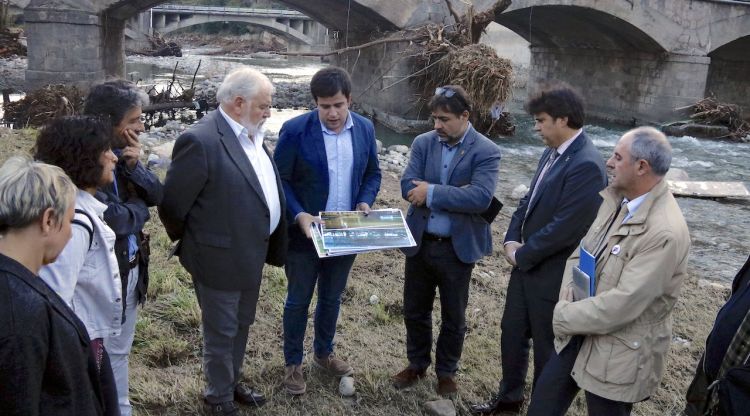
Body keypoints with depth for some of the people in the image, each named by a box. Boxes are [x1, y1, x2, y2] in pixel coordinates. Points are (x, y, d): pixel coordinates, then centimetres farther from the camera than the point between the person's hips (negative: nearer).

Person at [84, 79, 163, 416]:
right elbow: (117, 219, -27)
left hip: (131, 268, 8)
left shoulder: (122, 152, 2)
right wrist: (140, 207, -7)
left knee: (119, 349, 23)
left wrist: (134, 166, -16)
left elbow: (158, 195, 1)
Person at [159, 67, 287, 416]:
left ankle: (233, 381, 45)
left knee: (241, 326, 25)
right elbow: (172, 205, -18)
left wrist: (269, 244, 10)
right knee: (221, 332, 12)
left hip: (250, 253, 8)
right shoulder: (201, 141, -24)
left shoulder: (250, 134, 4)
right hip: (220, 257, -8)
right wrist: (189, 241, -1)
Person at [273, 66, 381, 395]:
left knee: (332, 297, 20)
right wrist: (299, 216, -25)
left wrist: (365, 202, -9)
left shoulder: (365, 128, -2)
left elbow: (372, 173, 9)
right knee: (298, 300, 11)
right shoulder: (295, 130, -16)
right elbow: (279, 180, -12)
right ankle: (293, 363, 29)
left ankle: (324, 353, 41)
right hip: (304, 233, -4)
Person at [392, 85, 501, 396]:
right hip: (419, 242, 3)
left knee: (453, 316, 14)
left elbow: (481, 197, -24)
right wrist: (455, 197, -20)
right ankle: (417, 364, 39)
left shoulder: (486, 151, -11)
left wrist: (432, 192, -23)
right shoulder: (423, 143, 0)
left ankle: (446, 371, 35)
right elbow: (408, 186, -11)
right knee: (415, 310, 17)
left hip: (458, 247, -3)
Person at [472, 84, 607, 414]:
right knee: (511, 332, 21)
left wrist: (521, 255, -15)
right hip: (525, 263, 9)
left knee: (547, 346, 10)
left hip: (553, 273, -9)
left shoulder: (587, 165, -24)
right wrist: (511, 241, -2)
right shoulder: (552, 153, 5)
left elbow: (564, 228, -26)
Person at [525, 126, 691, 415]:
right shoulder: (615, 197, -2)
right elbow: (581, 251, 9)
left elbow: (623, 304, -29)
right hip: (580, 333, 8)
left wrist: (563, 317, -16)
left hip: (620, 353, -7)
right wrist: (567, 296, -8)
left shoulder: (665, 232, -29)